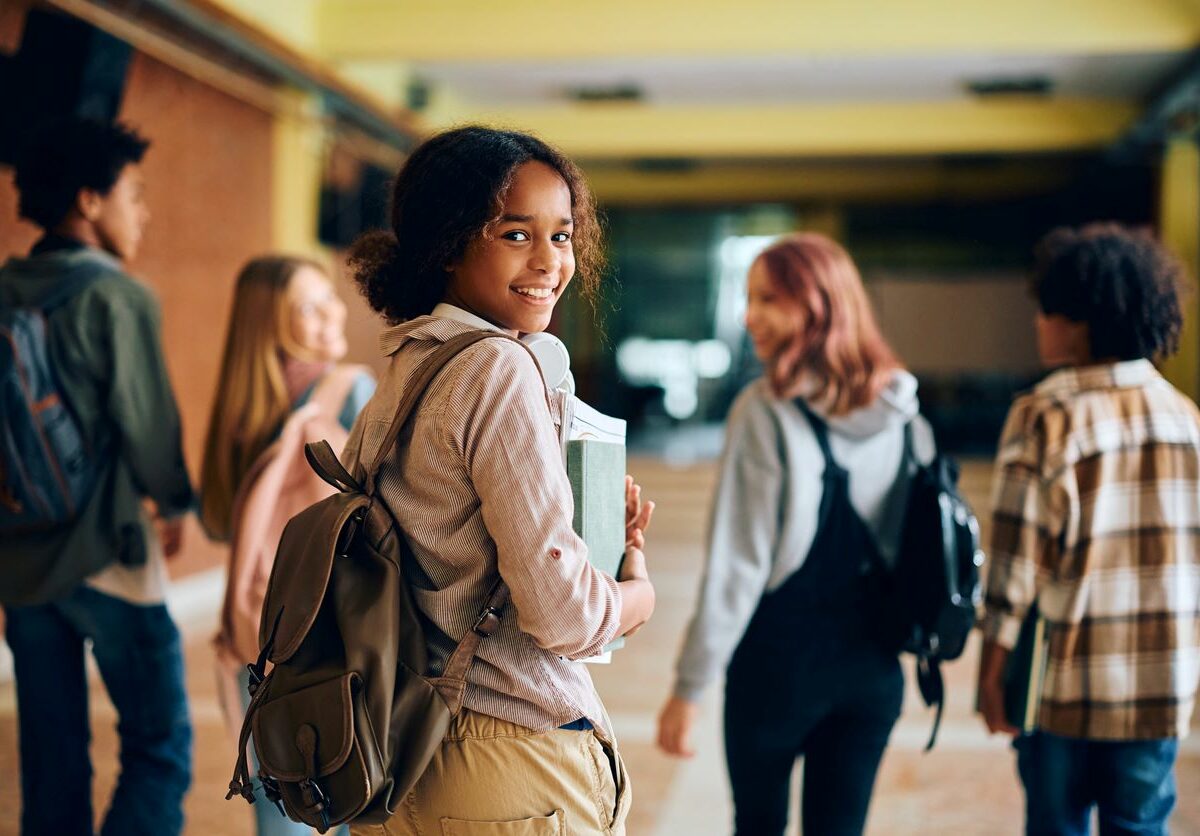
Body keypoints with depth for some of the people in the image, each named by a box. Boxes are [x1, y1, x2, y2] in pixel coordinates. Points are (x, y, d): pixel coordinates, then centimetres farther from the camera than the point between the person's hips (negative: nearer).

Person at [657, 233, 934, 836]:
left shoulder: (766, 410, -16)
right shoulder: (903, 412, 1)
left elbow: (737, 562, -17)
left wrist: (690, 684, -11)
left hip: (781, 653, -4)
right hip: (873, 663, 5)